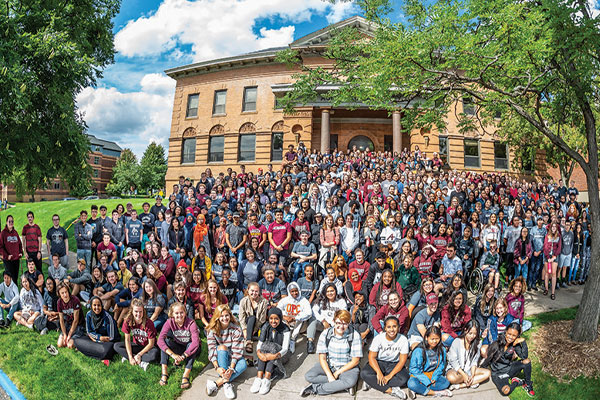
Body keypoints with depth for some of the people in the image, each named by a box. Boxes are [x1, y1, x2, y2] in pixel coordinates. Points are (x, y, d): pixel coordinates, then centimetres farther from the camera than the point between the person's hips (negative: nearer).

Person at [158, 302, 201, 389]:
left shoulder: (191, 323, -24)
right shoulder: (170, 322, -18)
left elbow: (196, 342, -35)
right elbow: (160, 340, -30)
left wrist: (183, 356, -42)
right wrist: (173, 354, -40)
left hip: (190, 349, -2)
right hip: (178, 348, 2)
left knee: (193, 345, -33)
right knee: (166, 341, -22)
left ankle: (186, 376, -36)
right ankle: (164, 372, -26)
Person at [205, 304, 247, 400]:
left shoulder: (236, 329, -13)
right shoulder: (212, 330, -11)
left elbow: (237, 350, -19)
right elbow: (212, 349, -20)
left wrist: (231, 368, -32)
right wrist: (217, 367, -35)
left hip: (232, 358, 0)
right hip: (219, 359, 0)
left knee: (243, 364, -30)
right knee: (222, 347, -32)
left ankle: (217, 382, -37)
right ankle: (226, 383, -38)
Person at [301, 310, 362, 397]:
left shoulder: (355, 336, -13)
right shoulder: (325, 334, -7)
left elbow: (355, 361, -10)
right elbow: (322, 358, -6)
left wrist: (337, 373, -13)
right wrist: (329, 375, -20)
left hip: (347, 367, -2)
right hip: (328, 365, 2)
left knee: (351, 381, -36)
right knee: (308, 376, -21)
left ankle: (315, 389, -21)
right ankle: (343, 385, -17)